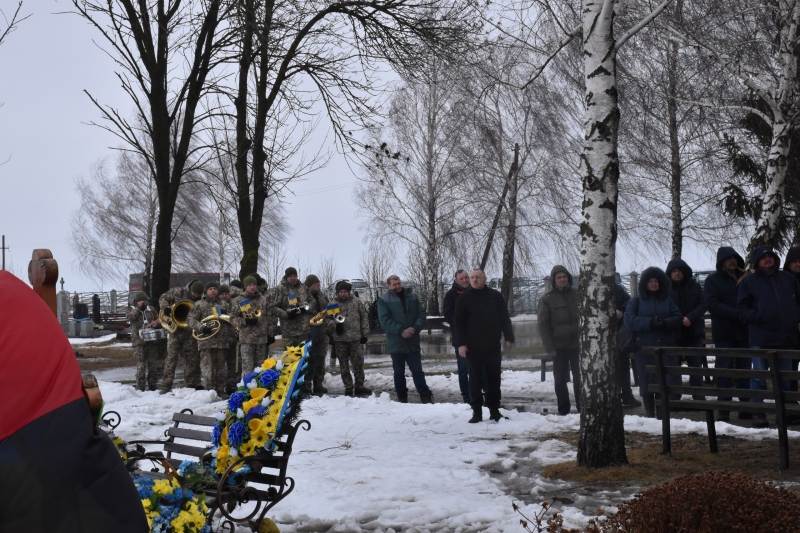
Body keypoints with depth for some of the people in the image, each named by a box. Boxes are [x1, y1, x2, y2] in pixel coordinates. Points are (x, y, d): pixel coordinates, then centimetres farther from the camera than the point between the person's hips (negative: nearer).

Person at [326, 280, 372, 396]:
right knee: (344, 365, 6)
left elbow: (364, 318, 7)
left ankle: (359, 386, 13)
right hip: (340, 339, 0)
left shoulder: (356, 302, 4)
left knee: (358, 363, 3)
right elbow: (327, 319, 7)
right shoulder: (333, 304, 4)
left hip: (355, 338, 0)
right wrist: (335, 325, -12)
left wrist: (364, 334, 4)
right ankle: (348, 387, 14)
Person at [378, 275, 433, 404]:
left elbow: (422, 314, 4)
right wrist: (401, 331, -20)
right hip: (396, 343, -1)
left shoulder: (412, 297, 7)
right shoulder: (384, 300, -1)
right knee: (399, 372, 9)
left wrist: (415, 328, -14)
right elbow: (384, 320, -11)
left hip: (413, 342, 1)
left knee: (417, 371, 4)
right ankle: (402, 399, 17)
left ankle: (426, 398, 6)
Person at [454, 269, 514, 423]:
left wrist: (509, 338, 3)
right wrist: (461, 344, -9)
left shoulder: (495, 296, 7)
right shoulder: (464, 299, 2)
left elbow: (505, 318, 9)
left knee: (494, 379, 7)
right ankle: (477, 412, 8)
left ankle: (494, 410, 17)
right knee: (475, 380, 3)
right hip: (473, 348, -2)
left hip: (493, 346, 2)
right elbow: (459, 323, -1)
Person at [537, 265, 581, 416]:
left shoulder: (576, 295, 7)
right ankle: (563, 410, 14)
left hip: (577, 345, 2)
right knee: (560, 380, 4)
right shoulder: (547, 299, -1)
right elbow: (543, 325, -3)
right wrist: (550, 347, -9)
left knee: (579, 378, 6)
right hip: (559, 346, -2)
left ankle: (582, 408, 16)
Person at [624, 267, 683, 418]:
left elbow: (678, 318, 6)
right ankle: (649, 413, 12)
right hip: (644, 347, -1)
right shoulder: (636, 301, 9)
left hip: (665, 346, 2)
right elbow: (630, 319, -6)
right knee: (647, 381, 2)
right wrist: (650, 323, -18)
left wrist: (665, 323, -14)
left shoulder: (667, 300, 17)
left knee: (669, 380, -6)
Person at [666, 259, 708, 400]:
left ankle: (698, 397, 9)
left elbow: (702, 305, 0)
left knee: (696, 365, 4)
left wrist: (690, 317, -15)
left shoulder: (695, 287, 8)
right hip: (674, 334, -2)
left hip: (694, 333, 2)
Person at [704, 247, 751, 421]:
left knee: (745, 371, 6)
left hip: (744, 333, 4)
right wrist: (738, 314, -19)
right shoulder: (713, 280, 1)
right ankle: (724, 411, -1)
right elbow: (712, 304, -10)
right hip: (724, 334, -4)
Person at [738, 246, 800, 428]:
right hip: (760, 339, -3)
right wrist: (755, 317, -14)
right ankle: (758, 413, 1)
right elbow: (743, 307, 3)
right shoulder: (749, 281, 4)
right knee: (759, 377, -5)